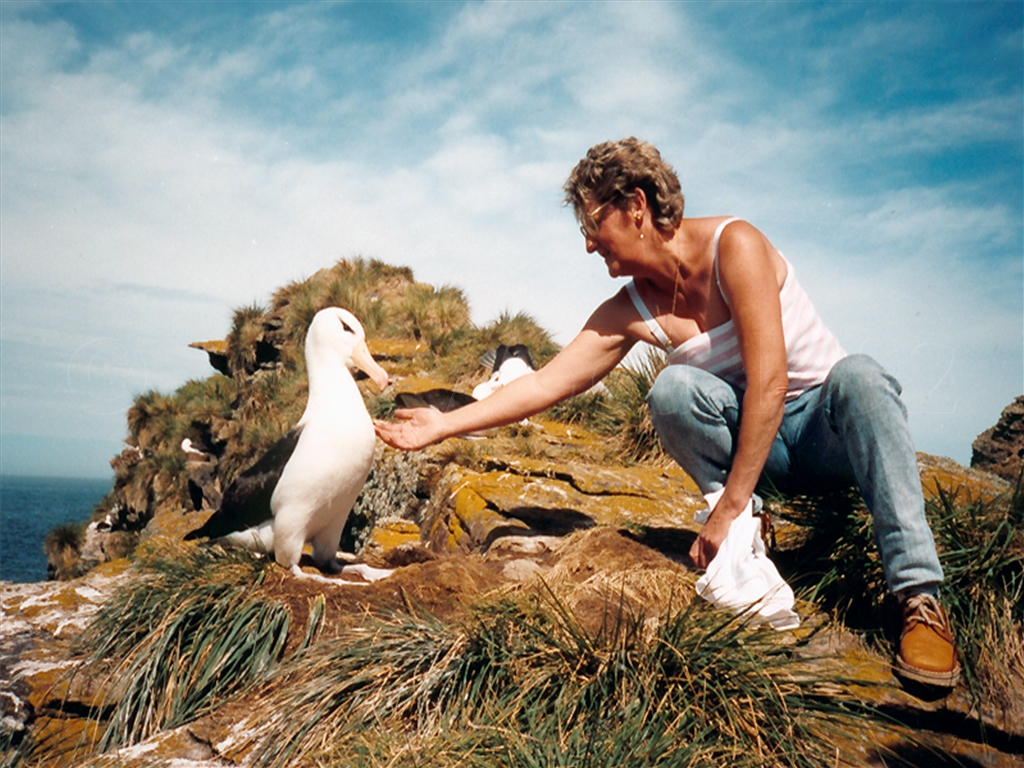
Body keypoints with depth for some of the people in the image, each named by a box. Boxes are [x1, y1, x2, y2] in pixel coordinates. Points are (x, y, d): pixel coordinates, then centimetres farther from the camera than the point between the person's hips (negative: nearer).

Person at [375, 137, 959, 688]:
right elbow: (546, 384, -5)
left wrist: (729, 507, -28)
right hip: (753, 442, 3)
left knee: (859, 374, -37)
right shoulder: (630, 312, -6)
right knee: (674, 387, -26)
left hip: (832, 427, -3)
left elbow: (769, 381, -28)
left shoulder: (734, 245, -21)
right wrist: (444, 425, -10)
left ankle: (920, 597, -34)